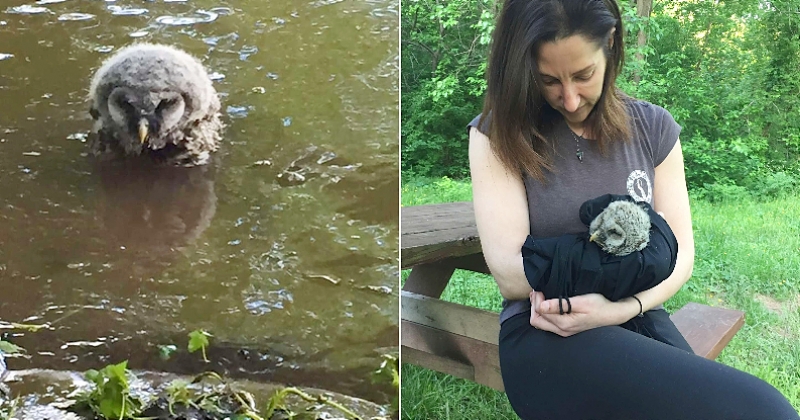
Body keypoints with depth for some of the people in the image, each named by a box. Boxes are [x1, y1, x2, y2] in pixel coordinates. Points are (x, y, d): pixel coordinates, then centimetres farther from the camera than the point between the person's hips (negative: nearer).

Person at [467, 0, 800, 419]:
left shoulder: (654, 128, 7)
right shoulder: (497, 134, -2)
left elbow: (679, 254, 4)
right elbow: (511, 275, -11)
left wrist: (623, 307, -16)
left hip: (639, 323, 5)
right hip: (545, 338, -4)